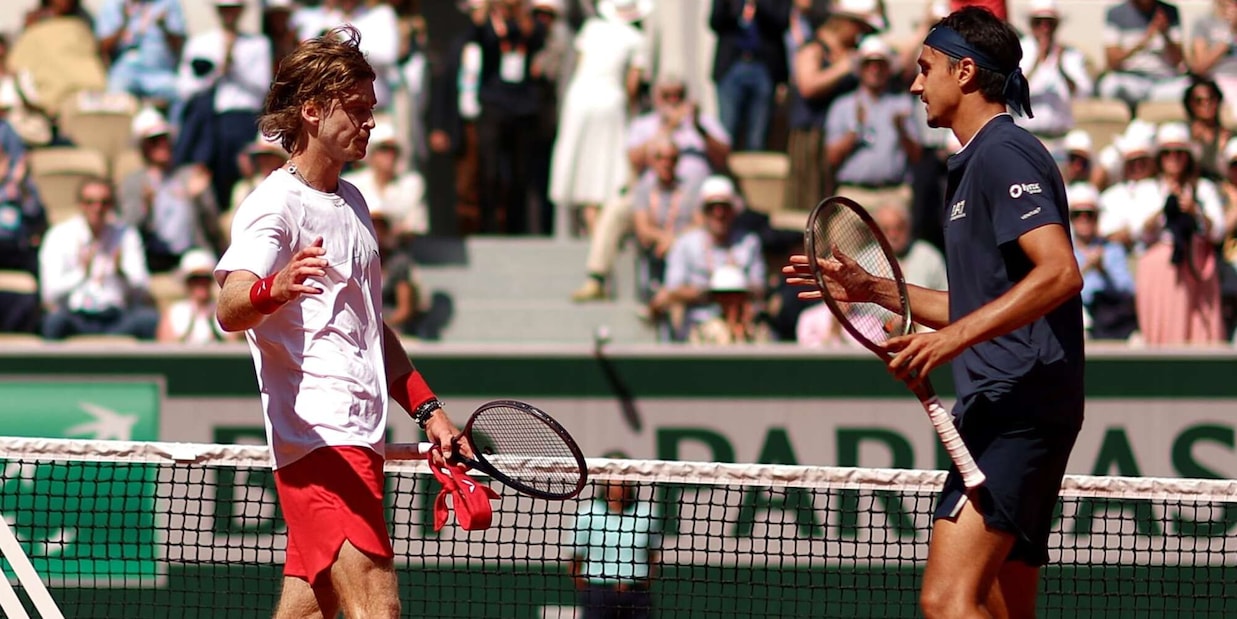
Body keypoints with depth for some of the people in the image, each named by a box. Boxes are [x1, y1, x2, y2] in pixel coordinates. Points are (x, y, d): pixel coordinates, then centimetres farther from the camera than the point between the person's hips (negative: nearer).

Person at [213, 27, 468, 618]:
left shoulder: (352, 202, 21)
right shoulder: (275, 203, -8)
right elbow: (229, 309, -26)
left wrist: (427, 409, 24)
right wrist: (272, 290, -48)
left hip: (358, 440, 9)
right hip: (319, 435, -9)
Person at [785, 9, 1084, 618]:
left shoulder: (1004, 153, -9)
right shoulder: (976, 163, 24)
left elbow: (1059, 273, -22)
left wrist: (955, 336, -28)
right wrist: (872, 288, 28)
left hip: (1018, 404, -11)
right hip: (1000, 409, 11)